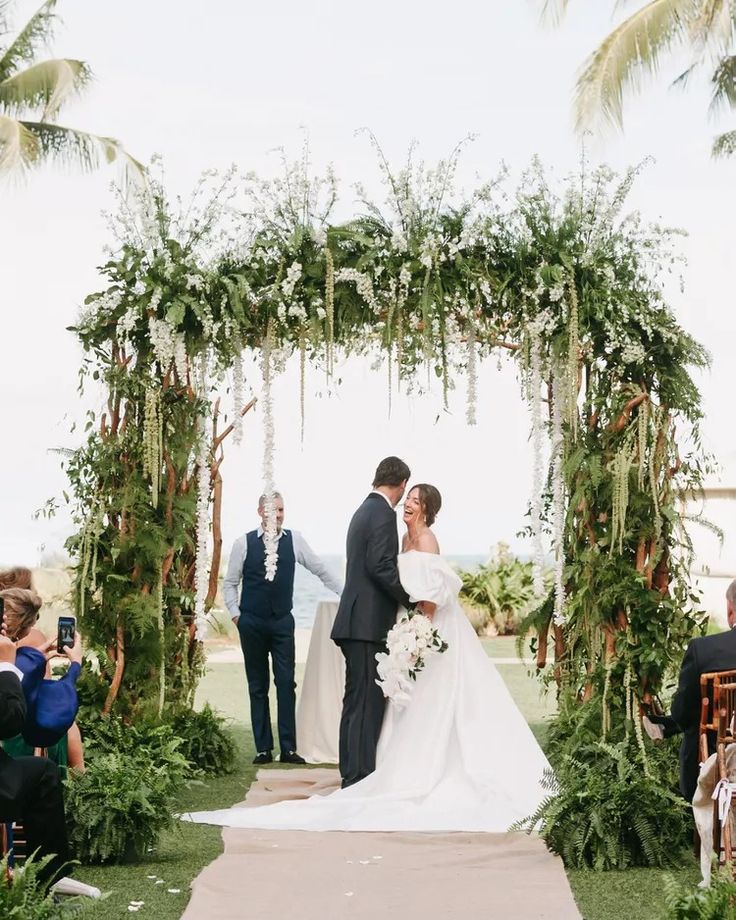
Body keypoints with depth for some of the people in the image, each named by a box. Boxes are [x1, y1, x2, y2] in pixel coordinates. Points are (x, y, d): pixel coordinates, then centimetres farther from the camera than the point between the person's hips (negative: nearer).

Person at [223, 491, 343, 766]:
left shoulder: (294, 540, 1)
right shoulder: (244, 543, -1)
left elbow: (320, 570, 7)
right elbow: (229, 583, 7)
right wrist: (235, 614, -2)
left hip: (282, 621, 0)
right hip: (251, 623, 0)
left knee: (286, 684, -4)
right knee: (257, 687, 6)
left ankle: (288, 748, 0)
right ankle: (263, 748, 12)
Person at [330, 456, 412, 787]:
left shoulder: (363, 511, 19)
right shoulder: (383, 514, -11)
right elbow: (381, 567, -20)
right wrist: (412, 601, -11)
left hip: (355, 621, 10)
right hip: (369, 623, -10)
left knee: (357, 701, 14)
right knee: (368, 701, -8)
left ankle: (352, 775, 19)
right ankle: (360, 778, -7)